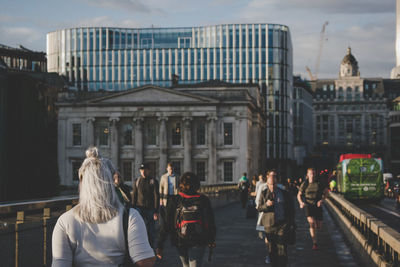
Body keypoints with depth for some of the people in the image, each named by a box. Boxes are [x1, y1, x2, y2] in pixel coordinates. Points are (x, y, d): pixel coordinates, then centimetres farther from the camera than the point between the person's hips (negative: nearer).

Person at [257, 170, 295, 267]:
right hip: (269, 224, 2)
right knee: (272, 248, 7)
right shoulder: (264, 194, 6)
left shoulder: (285, 194, 3)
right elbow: (259, 208, 5)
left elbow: (291, 208, 9)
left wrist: (291, 222, 5)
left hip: (282, 223, -2)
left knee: (282, 247, -10)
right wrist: (266, 205, -17)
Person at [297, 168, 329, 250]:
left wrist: (322, 200, -12)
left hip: (318, 206, 1)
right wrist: (301, 202, -11)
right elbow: (299, 195, 8)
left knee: (319, 227, 5)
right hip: (308, 206, -1)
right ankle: (315, 243, -12)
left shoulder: (319, 183, -2)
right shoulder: (304, 184, 0)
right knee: (312, 224, -20)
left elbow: (325, 192, 6)